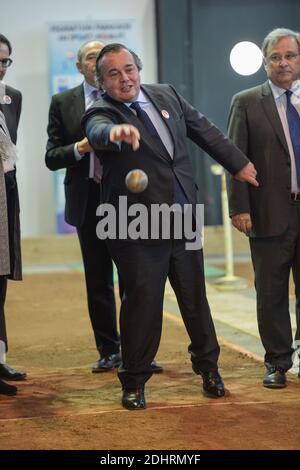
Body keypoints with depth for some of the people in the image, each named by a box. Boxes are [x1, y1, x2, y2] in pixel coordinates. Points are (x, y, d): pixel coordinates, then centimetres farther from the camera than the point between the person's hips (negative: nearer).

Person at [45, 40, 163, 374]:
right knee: (98, 282, 8)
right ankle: (109, 351, 18)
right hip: (88, 202, 1)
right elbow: (52, 157, 3)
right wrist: (79, 149, -14)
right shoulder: (63, 103, 7)